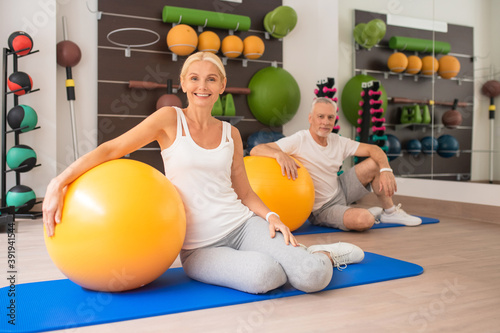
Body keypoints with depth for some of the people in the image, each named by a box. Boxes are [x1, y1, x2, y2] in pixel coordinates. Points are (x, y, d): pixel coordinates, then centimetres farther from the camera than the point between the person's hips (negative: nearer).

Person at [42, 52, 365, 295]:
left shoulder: (231, 134, 9)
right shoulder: (170, 119, -2)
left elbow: (245, 192, 13)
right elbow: (110, 149, -7)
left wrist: (271, 215, -6)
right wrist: (59, 183, -18)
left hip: (242, 224, 2)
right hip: (199, 247, -2)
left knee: (313, 278, -23)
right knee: (262, 275, -33)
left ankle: (322, 255, 15)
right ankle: (301, 258, 2)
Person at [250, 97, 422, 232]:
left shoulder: (338, 141, -2)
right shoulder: (299, 141, -20)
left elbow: (373, 149, 0)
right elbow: (256, 150, -27)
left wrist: (386, 170, -20)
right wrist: (279, 154, -49)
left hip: (340, 192, 7)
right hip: (322, 209, -7)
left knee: (375, 164, -4)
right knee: (364, 220, -32)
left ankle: (390, 212, 14)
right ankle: (371, 212, 6)